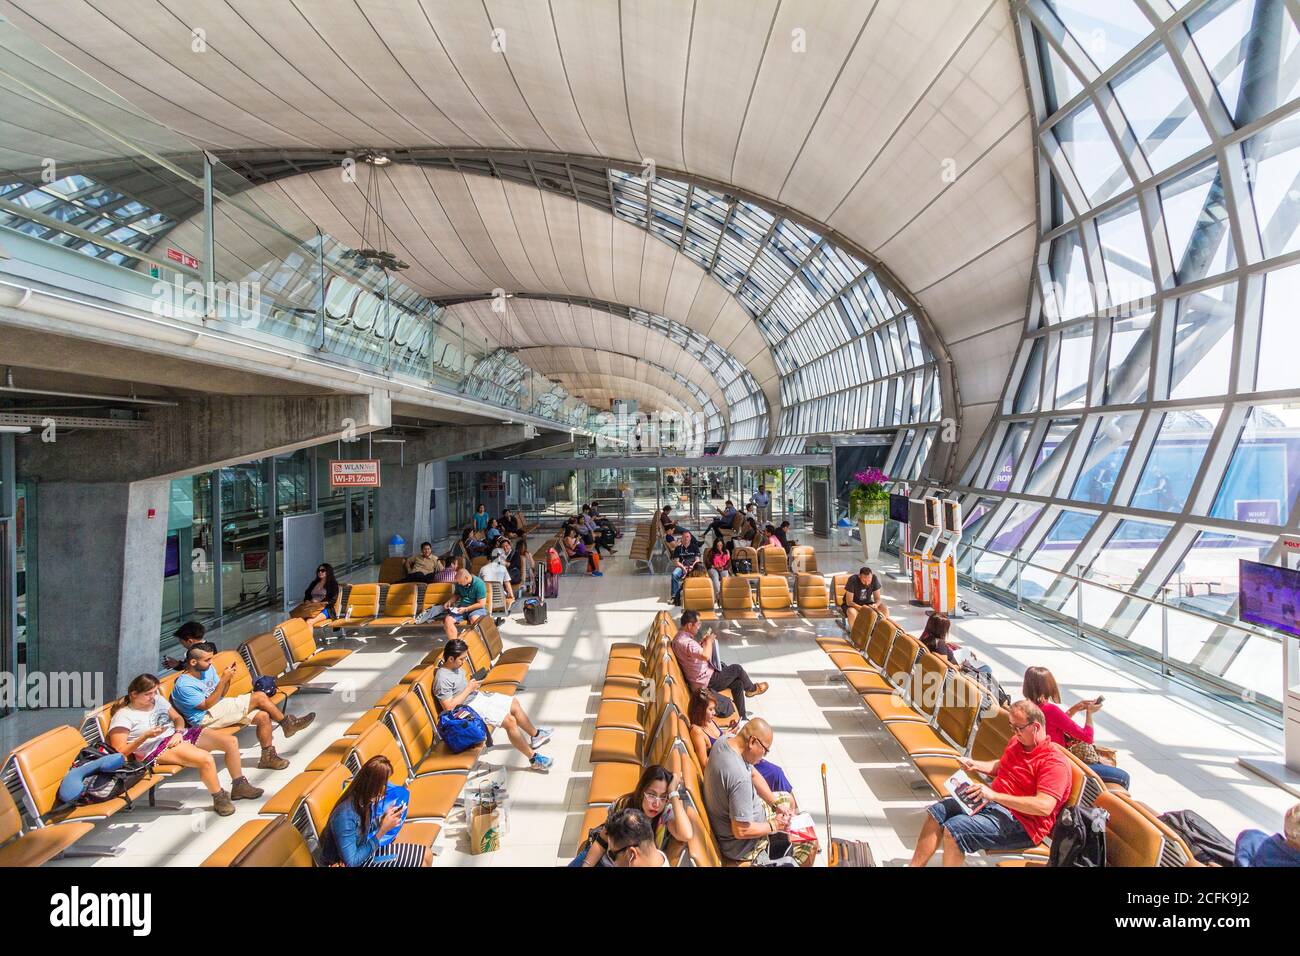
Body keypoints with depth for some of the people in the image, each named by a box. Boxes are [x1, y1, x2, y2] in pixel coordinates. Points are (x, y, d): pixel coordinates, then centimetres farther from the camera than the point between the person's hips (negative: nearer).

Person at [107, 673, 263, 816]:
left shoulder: (158, 699, 14)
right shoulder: (122, 716, -5)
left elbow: (178, 718, 18)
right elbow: (120, 751, -10)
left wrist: (178, 732, -3)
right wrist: (145, 736, -22)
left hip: (177, 736, 8)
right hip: (158, 748, -8)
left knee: (231, 741, -5)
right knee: (206, 759, -33)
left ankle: (239, 786, 9)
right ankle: (219, 799, -11)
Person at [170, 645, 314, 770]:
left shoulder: (208, 669, 7)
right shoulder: (183, 685, -18)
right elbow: (207, 705, -20)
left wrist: (227, 679, -9)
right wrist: (223, 680, -23)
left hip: (220, 709, 8)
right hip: (206, 719, -8)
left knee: (263, 716, -14)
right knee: (259, 697, -18)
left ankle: (268, 757, -5)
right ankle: (288, 724, -3)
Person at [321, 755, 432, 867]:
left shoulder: (365, 799, -9)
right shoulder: (345, 815, -34)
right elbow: (351, 862, -26)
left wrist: (383, 818, -12)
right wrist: (382, 830, -27)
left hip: (365, 849, 8)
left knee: (426, 855, 5)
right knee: (422, 861, -10)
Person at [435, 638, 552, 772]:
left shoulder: (456, 666, 2)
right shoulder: (442, 679, -25)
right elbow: (449, 707, -27)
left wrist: (472, 684, 1)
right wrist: (469, 689, -21)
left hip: (478, 696, 10)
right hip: (471, 708, -10)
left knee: (514, 704, 12)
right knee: (510, 721, -19)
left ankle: (535, 735, 31)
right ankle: (533, 758, -10)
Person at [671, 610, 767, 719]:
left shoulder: (680, 637, 3)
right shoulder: (685, 642, -30)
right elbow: (706, 656, -41)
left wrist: (702, 642, 4)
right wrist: (709, 641, -22)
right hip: (706, 682, -10)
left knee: (737, 683, 13)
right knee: (737, 669, 4)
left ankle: (742, 717, 24)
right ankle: (752, 689, 33)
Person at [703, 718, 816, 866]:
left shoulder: (724, 741, -11)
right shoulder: (740, 777, -38)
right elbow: (741, 831, -32)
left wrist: (776, 804, 4)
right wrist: (773, 826, -16)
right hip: (741, 845, -9)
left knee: (788, 799, 25)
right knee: (810, 844, -2)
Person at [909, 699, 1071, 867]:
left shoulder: (1054, 762, -18)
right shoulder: (1016, 741, 9)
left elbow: (1044, 807, -28)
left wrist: (994, 795, -29)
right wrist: (974, 765, 9)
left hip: (1021, 823, -9)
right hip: (992, 801, 9)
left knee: (953, 830, -26)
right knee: (936, 811, -5)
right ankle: (914, 865, 3)